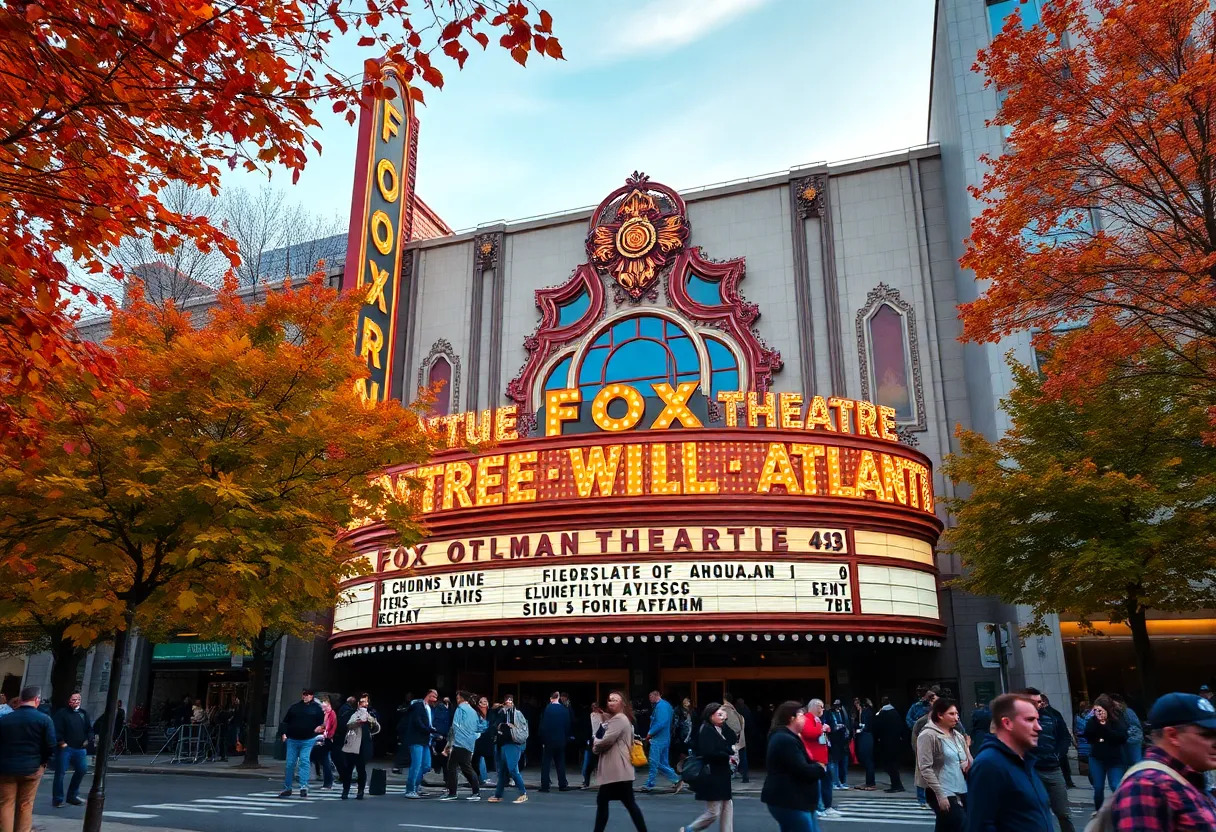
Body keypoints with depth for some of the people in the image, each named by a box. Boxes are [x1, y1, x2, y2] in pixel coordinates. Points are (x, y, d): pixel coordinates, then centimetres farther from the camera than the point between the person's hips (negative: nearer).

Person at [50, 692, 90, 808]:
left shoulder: (84, 713, 14)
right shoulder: (62, 713, -3)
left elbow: (90, 729, 16)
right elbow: (57, 730, -10)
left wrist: (88, 740, 2)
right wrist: (62, 743, -15)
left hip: (80, 748, 5)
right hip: (65, 747, -5)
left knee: (82, 769, 4)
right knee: (60, 773, -2)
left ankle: (72, 796, 18)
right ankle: (58, 799, 8)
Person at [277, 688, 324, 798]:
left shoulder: (316, 708, 4)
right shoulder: (295, 707, 10)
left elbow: (322, 721, 5)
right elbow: (285, 721, 11)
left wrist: (320, 727, -16)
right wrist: (283, 733, -2)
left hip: (308, 740, -3)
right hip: (292, 740, 3)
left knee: (304, 761, -16)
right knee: (290, 764, 6)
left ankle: (304, 787, -16)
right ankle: (287, 788, 19)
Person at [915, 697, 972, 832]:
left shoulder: (958, 735, 11)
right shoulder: (928, 735, -11)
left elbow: (968, 761, 22)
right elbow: (925, 768, -14)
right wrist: (940, 794, -17)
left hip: (961, 791, 7)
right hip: (943, 793, -7)